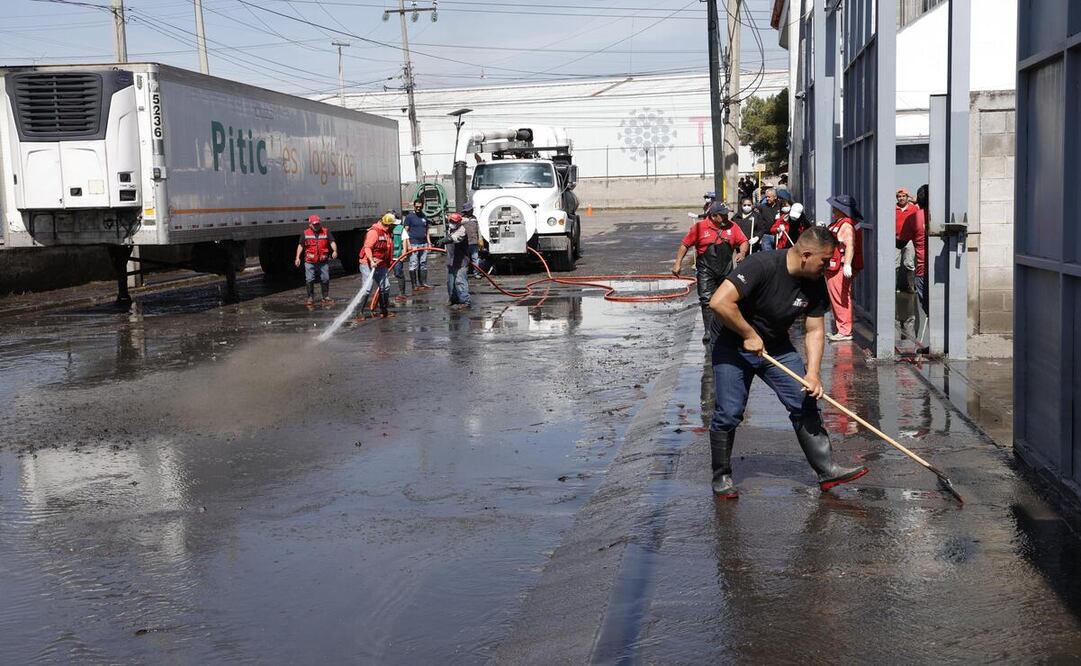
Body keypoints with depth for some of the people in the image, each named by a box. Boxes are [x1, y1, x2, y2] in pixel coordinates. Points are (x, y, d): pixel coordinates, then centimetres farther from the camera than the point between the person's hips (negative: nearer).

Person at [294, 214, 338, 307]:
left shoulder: (326, 232, 5)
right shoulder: (305, 233, 5)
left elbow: (332, 242, -4)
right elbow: (300, 245, 8)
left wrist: (335, 251, -24)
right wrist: (298, 257, -1)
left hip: (323, 261, 0)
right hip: (310, 262, 0)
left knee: (325, 279, 3)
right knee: (309, 280, -2)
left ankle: (326, 298, 16)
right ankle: (310, 298, 9)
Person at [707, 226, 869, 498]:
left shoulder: (815, 284, -7)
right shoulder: (762, 266, -28)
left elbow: (814, 330, -2)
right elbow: (719, 302, -35)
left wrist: (813, 373, -15)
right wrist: (750, 335, -25)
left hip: (777, 348, 6)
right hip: (734, 346, -6)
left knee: (806, 403, -1)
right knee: (728, 414, -7)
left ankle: (827, 470, 7)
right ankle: (721, 476, 11)